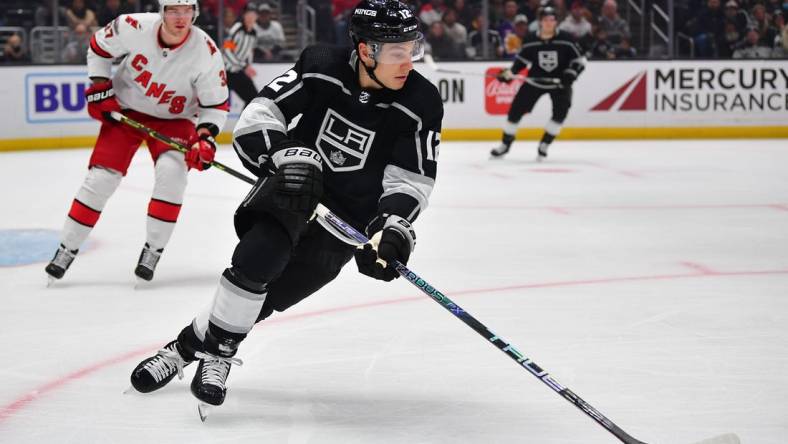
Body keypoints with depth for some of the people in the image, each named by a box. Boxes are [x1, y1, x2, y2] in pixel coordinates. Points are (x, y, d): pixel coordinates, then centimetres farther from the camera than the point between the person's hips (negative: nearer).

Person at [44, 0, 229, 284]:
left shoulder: (206, 53, -25)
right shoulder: (135, 28, -24)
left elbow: (216, 104, -14)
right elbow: (99, 47, -3)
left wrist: (205, 137, -29)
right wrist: (99, 88, -7)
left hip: (172, 119, 0)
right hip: (125, 109, 1)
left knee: (172, 171, -24)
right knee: (101, 177, -5)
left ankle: (153, 250, -10)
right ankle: (67, 249, 10)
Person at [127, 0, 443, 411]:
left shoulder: (421, 105, -15)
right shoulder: (320, 67, -15)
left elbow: (411, 180, -12)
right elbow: (259, 115, -13)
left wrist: (393, 228, -29)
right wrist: (288, 155, -30)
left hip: (349, 218, 0)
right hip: (292, 186, 0)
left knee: (272, 292, -7)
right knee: (256, 257, -25)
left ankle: (191, 345, 12)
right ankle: (217, 350, -6)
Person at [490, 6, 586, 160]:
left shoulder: (566, 40, -15)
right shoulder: (531, 41, -9)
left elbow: (579, 60, -9)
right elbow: (521, 60, 5)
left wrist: (570, 74, -25)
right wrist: (509, 73, -9)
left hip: (559, 82, -1)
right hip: (535, 81, 1)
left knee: (560, 112, -20)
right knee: (516, 109, -2)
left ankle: (544, 145, -4)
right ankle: (505, 144, 16)